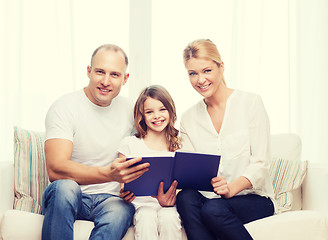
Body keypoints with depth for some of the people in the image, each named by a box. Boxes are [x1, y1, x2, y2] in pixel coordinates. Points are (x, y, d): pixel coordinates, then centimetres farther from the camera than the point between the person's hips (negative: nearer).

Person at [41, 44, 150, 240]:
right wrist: (109, 173, -37)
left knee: (122, 210, -32)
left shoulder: (127, 109, 7)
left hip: (110, 199, 3)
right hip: (67, 199, -2)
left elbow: (134, 162, 17)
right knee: (65, 187, -37)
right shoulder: (64, 108, -8)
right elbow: (55, 169, -22)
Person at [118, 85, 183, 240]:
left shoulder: (178, 145, 10)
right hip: (142, 204, -1)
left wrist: (171, 199, -14)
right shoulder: (130, 144, 7)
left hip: (169, 205, 1)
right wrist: (125, 194, -17)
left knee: (168, 219, -32)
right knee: (146, 222, -33)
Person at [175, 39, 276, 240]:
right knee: (186, 197, -31)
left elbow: (260, 164, -6)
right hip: (209, 197, 3)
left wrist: (232, 187, -26)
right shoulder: (188, 119, 12)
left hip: (253, 198, -3)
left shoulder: (250, 102, 0)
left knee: (213, 209, -35)